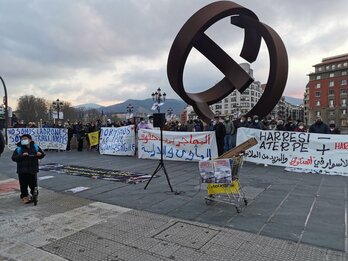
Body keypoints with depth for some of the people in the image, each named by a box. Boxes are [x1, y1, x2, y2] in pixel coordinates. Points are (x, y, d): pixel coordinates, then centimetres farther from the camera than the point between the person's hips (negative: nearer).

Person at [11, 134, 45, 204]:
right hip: (22, 171, -1)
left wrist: (40, 154, -10)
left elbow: (42, 154, 13)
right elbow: (14, 158, -9)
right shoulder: (18, 149, -1)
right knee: (23, 185, 5)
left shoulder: (35, 147, 4)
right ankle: (24, 196, 21)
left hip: (33, 170, 1)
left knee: (33, 184, 8)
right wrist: (22, 155, -23)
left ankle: (34, 195, 27)